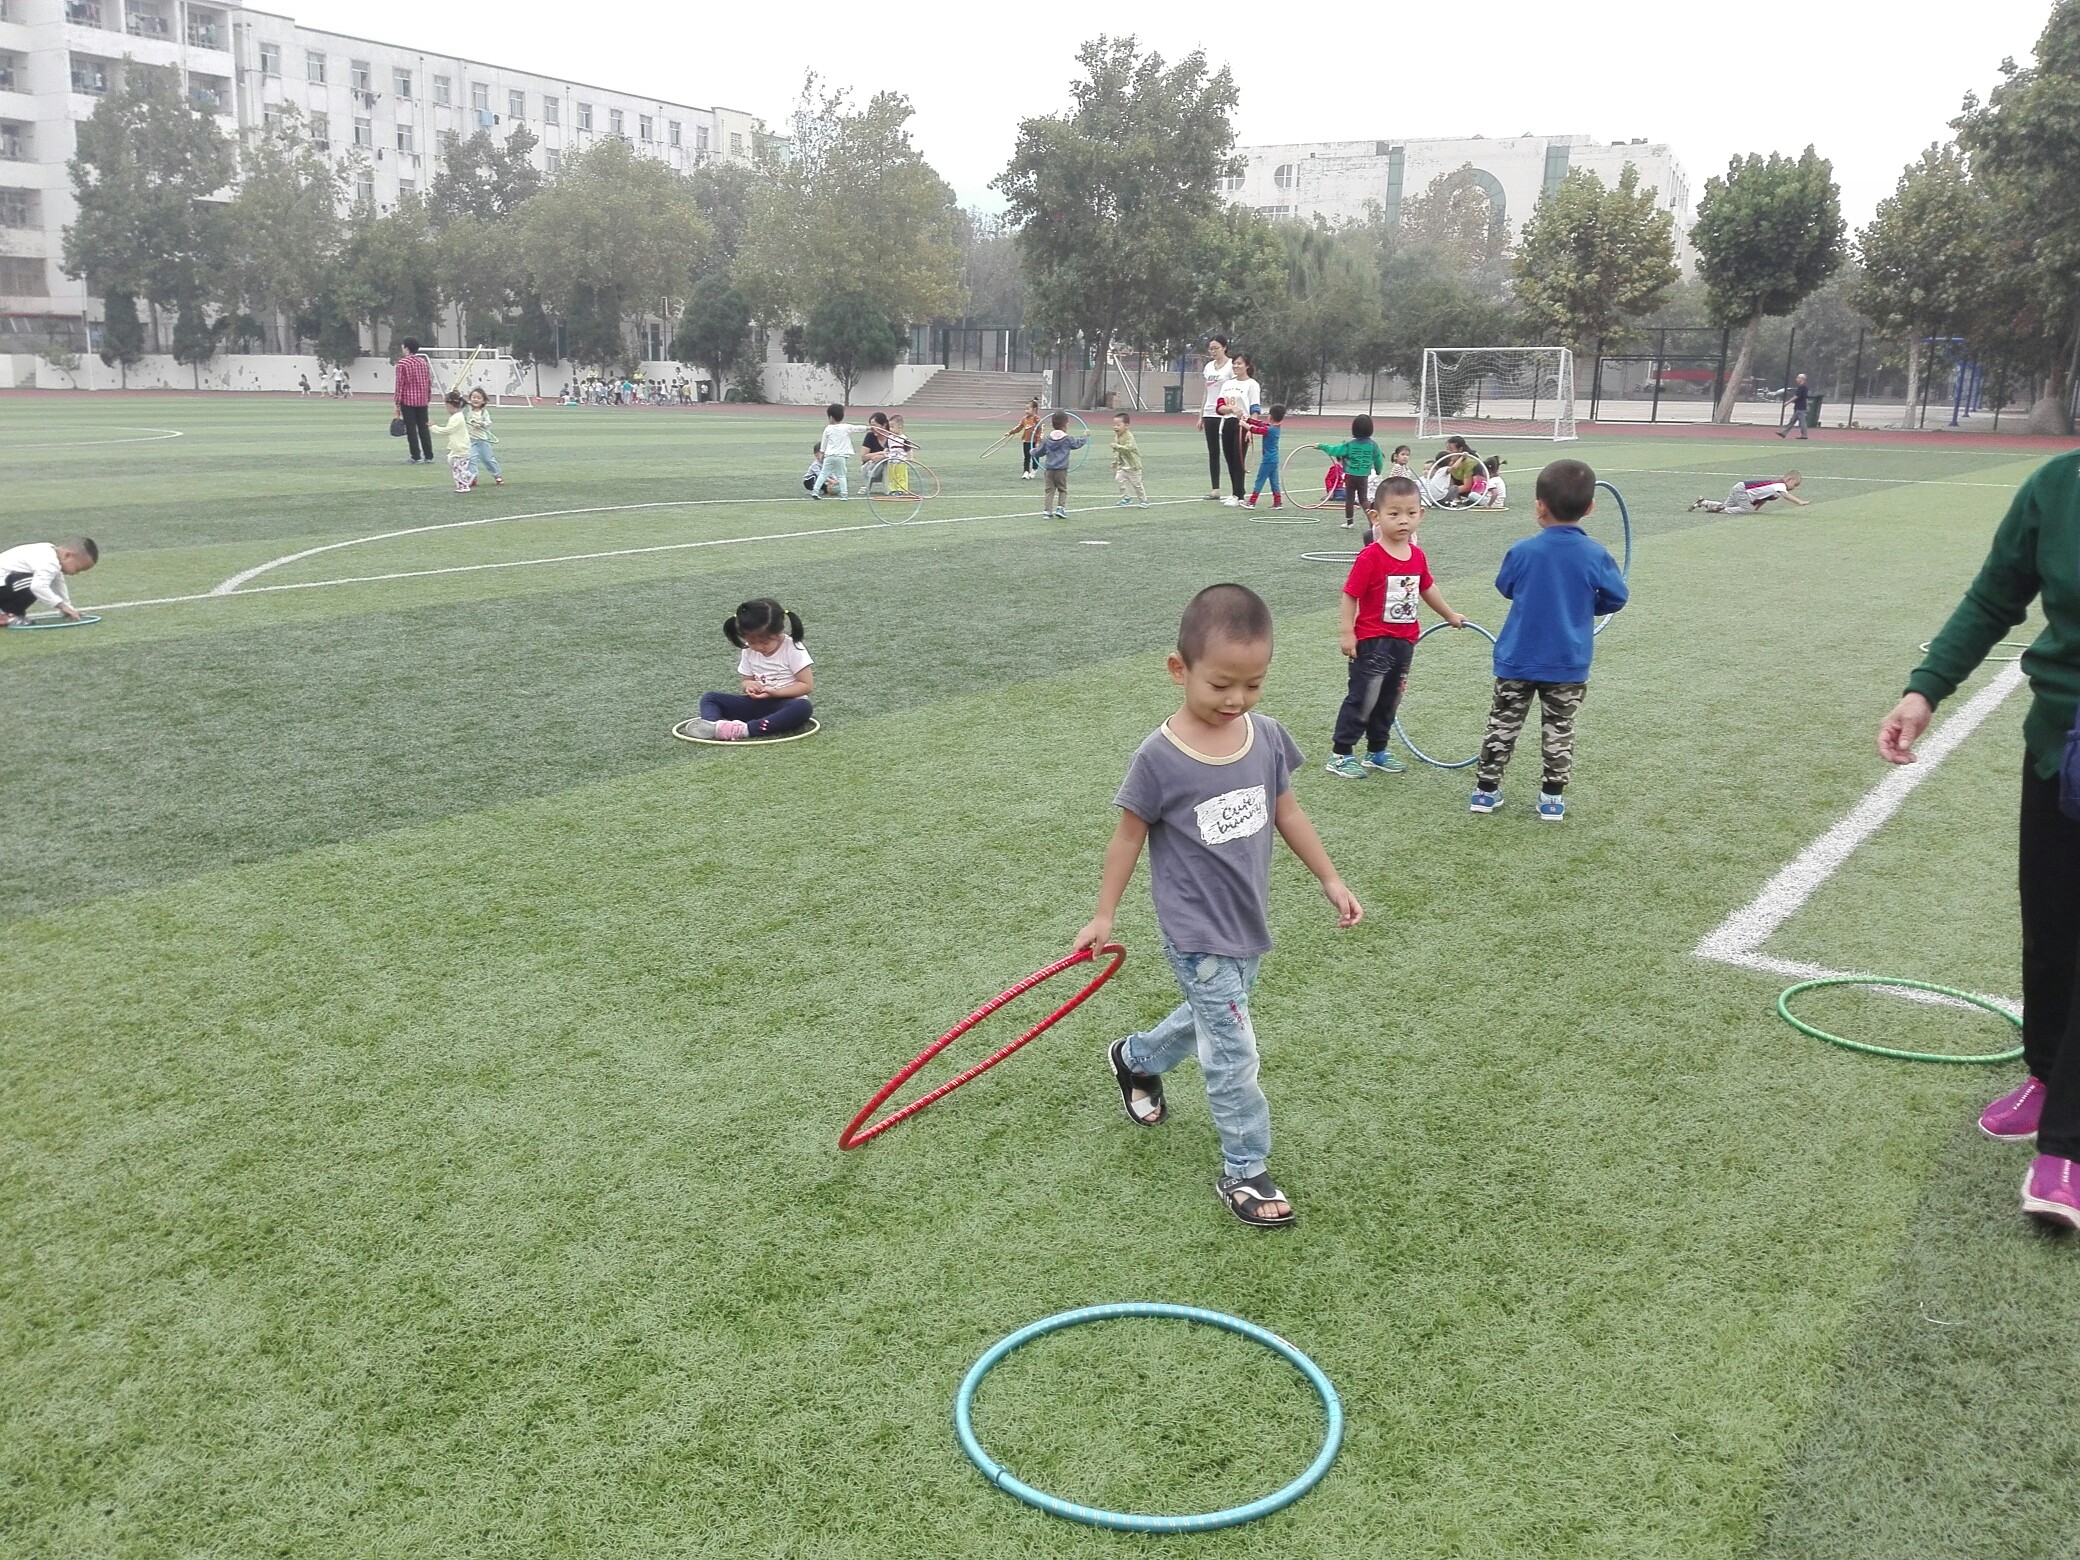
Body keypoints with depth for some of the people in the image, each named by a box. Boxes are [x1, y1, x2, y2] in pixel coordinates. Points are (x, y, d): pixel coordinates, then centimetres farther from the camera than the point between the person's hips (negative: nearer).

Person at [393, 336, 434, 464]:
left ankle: (416, 457, 0)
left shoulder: (402, 363, -9)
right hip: (422, 401, 5)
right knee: (424, 428, 11)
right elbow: (429, 382, 10)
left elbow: (399, 384, -10)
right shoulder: (424, 362, 7)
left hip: (408, 401, -5)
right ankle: (428, 455, 11)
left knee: (411, 430, 0)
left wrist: (397, 403, -6)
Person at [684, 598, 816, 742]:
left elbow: (807, 685, -13)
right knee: (709, 698, -7)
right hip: (758, 704, 5)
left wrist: (776, 692, -22)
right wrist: (749, 685, -12)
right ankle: (714, 725, -41)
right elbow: (745, 680, 13)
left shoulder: (793, 649, -12)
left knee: (803, 708, -41)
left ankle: (744, 729, -48)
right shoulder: (749, 651, 3)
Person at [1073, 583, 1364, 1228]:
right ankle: (1244, 1172, 16)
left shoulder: (1268, 737, -7)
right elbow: (1129, 836, -9)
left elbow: (1286, 813, 8)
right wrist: (1104, 916, -2)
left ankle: (1135, 1058, 54)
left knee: (1209, 1019, 26)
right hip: (1197, 937, -6)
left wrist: (1330, 880, 11)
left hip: (1248, 925, 6)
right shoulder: (1160, 758, -21)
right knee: (1234, 1056, -2)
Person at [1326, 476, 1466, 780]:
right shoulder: (1371, 556, -17)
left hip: (1403, 641, 7)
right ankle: (1340, 755, 7)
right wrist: (1348, 633, -19)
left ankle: (1377, 752, 30)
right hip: (1372, 642, -7)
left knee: (1389, 699, 17)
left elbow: (1427, 589, 21)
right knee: (1362, 699, -3)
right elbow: (1350, 594, -15)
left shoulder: (1417, 556, 4)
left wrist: (1450, 615, 31)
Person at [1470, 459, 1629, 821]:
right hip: (1569, 665, 0)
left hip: (1517, 659, 0)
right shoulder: (1596, 555, -12)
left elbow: (1504, 587, 5)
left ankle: (1486, 789, 17)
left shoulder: (1523, 551, -13)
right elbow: (1615, 598, -1)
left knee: (1502, 724, 12)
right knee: (1559, 730, 12)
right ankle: (1552, 798, 15)